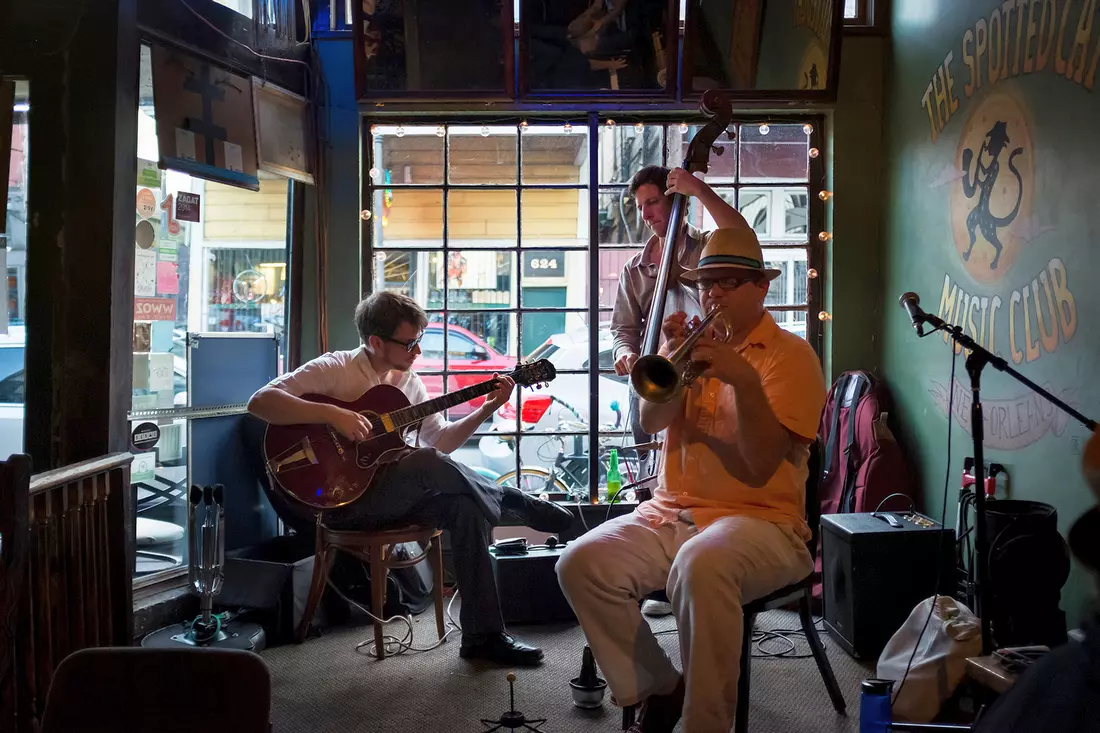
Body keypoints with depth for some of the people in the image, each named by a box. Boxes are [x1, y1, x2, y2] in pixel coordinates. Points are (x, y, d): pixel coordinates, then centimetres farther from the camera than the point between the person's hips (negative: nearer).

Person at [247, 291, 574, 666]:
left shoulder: (408, 382, 11)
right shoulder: (335, 369, -10)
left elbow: (442, 439, 14)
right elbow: (260, 401, -20)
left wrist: (486, 409, -1)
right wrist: (333, 414, -30)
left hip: (395, 493, 7)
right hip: (341, 498, -7)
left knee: (466, 506, -20)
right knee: (427, 462, -32)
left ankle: (482, 635, -14)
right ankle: (514, 502, -9)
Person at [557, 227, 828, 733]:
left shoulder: (790, 355, -1)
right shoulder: (693, 342, 16)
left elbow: (761, 464, -12)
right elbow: (650, 421, -1)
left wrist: (745, 380, -24)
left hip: (758, 520, -5)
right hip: (670, 512, 6)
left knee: (700, 567, -39)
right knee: (581, 562, -19)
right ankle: (658, 689, -1)